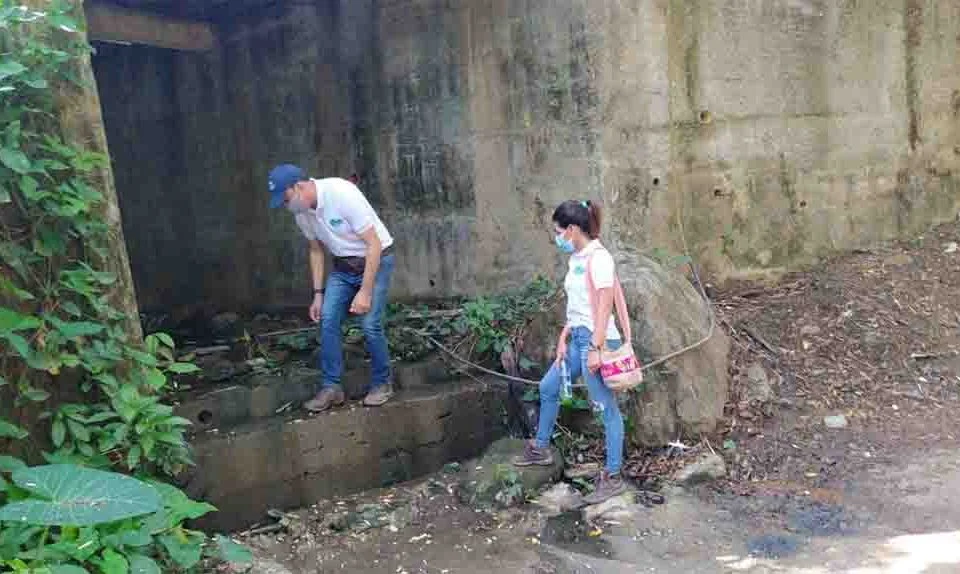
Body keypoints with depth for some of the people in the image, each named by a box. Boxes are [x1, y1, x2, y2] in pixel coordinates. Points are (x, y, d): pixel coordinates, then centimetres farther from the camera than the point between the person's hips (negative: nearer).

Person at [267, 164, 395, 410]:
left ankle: (382, 383, 7)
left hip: (375, 261, -6)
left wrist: (365, 292, -27)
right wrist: (318, 294, 4)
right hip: (342, 267, 6)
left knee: (370, 325, -13)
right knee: (328, 321, -6)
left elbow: (374, 244, -27)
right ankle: (331, 387, 4)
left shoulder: (342, 194, -30)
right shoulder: (302, 213, -7)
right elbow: (316, 250, 8)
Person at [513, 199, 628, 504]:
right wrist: (563, 340, 13)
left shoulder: (598, 258, -14)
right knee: (548, 388, 21)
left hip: (597, 340, -10)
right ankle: (541, 448, 39)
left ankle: (613, 477, 8)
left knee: (606, 408, -1)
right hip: (577, 338, 10)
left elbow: (604, 306, -19)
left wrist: (595, 348, -22)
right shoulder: (576, 259, 12)